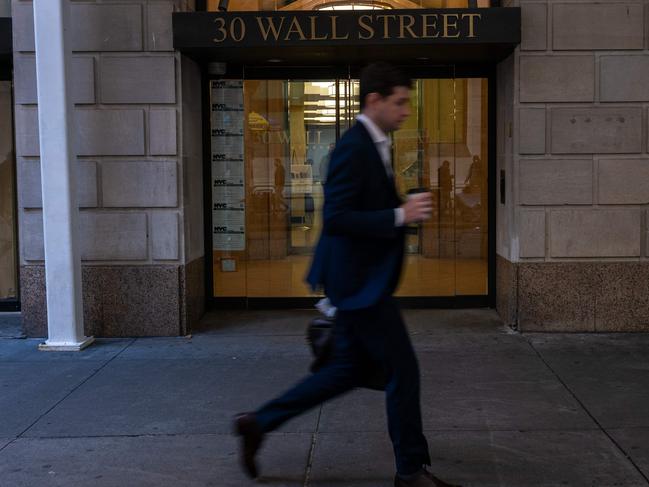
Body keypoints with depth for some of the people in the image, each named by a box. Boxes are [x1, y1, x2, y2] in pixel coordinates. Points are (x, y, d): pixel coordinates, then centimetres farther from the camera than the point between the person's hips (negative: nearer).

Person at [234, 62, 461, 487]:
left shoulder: (372, 145, 13)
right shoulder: (353, 148, -18)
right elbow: (334, 219, -25)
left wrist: (407, 208, 10)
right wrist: (400, 215, -25)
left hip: (363, 279, 11)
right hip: (360, 280, -11)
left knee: (351, 369, 17)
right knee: (403, 369, 0)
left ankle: (259, 423, 23)